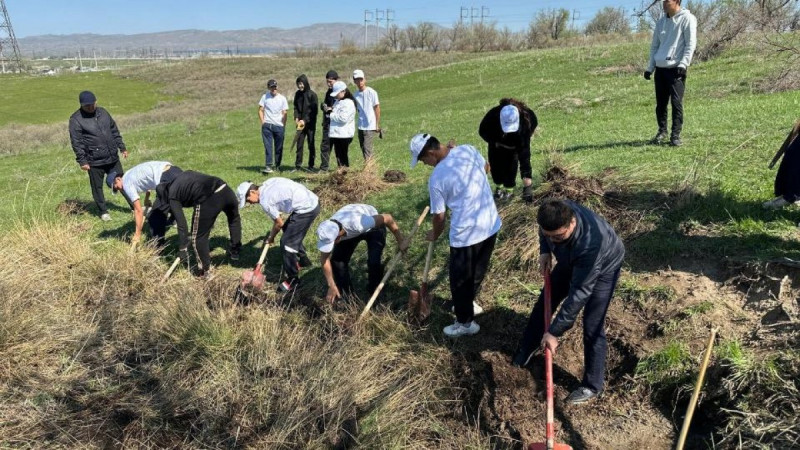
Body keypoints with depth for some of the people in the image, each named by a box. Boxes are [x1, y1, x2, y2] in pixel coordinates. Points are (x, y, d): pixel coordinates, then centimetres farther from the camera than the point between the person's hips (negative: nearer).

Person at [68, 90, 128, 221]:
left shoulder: (103, 112, 7)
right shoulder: (76, 119, -8)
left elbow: (115, 131, 16)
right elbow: (76, 143, -10)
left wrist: (122, 147, 14)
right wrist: (82, 161, -13)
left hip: (113, 157, 4)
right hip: (95, 161, -4)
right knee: (97, 187, 7)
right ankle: (103, 212, 20)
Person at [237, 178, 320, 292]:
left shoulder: (264, 200, -14)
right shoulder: (267, 183, 10)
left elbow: (279, 223, -5)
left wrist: (271, 237, 13)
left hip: (306, 209, -10)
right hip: (313, 200, 10)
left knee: (287, 243, -3)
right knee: (288, 230, 28)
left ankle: (293, 279, 9)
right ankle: (303, 259, 43)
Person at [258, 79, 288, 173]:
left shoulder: (282, 98, 5)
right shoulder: (265, 97, 5)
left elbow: (284, 113, 5)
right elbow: (260, 110, 8)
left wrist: (283, 126, -1)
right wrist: (263, 122, -2)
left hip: (279, 126, 1)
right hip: (267, 126, -1)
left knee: (279, 147, 6)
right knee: (268, 146, -8)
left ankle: (278, 166, 19)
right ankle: (268, 166, -12)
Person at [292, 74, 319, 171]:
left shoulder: (312, 94, -6)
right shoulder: (297, 94, 9)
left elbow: (314, 111, -10)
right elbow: (296, 107, 13)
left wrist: (305, 120, -15)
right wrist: (296, 118, -4)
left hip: (310, 124, -4)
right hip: (300, 123, 4)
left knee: (311, 144, 1)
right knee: (299, 143, 3)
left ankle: (311, 165, 9)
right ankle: (298, 164, 8)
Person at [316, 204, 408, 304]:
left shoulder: (357, 223, -47)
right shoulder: (327, 233, -30)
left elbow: (387, 218, -35)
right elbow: (324, 259, -15)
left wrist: (400, 240, -25)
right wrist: (332, 286, -13)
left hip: (373, 228, -4)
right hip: (351, 232, 4)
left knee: (373, 262, -21)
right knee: (336, 259, -8)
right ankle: (346, 296, 14)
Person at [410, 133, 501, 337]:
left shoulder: (437, 178, -17)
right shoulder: (468, 149, -4)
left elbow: (439, 217, -5)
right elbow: (486, 168, 18)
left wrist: (434, 235, 13)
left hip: (466, 233, -7)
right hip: (491, 224, 7)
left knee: (460, 280, 13)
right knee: (478, 271, 26)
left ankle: (465, 323, 28)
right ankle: (468, 302, 49)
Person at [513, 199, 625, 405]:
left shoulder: (590, 244, -47)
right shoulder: (555, 215, -31)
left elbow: (579, 293, -40)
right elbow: (545, 232, -1)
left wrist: (554, 331, -36)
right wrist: (545, 250, -17)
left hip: (603, 267, -6)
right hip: (571, 261, 7)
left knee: (592, 327, -6)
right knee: (544, 302, 14)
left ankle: (592, 385, 13)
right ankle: (525, 351, 35)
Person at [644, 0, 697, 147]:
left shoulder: (687, 19, -3)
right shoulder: (661, 21, 15)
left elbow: (690, 44, -8)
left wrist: (683, 64, -18)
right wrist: (649, 67, 11)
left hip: (676, 68, -5)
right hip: (660, 68, 6)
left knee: (676, 102, -8)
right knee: (660, 103, 8)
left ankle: (675, 135, -3)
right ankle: (662, 131, 20)